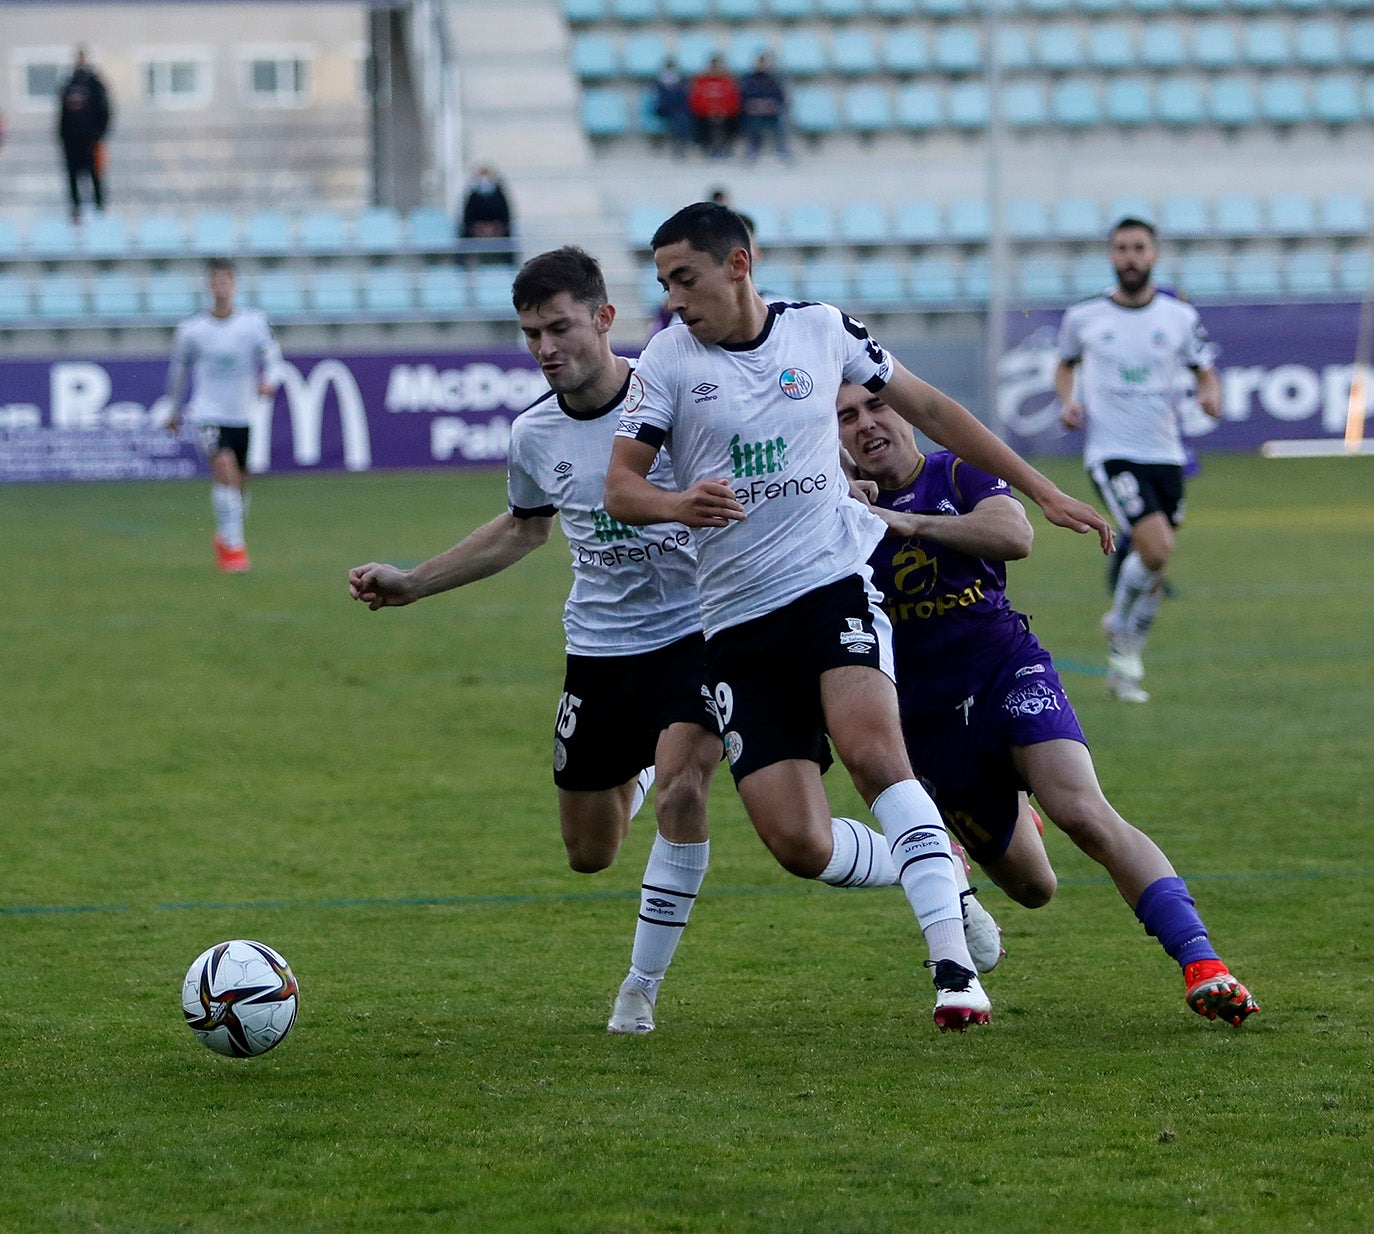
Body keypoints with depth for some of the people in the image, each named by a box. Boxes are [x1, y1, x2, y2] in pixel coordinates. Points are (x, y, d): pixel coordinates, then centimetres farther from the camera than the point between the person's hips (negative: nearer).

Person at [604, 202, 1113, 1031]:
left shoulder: (823, 331, 5)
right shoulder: (669, 358, 2)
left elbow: (929, 408, 16)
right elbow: (620, 487, -2)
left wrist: (1043, 492, 17)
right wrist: (679, 505, -26)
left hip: (833, 582, -1)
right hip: (738, 619, 1)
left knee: (871, 748, -29)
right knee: (798, 844, -10)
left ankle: (954, 963, -28)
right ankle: (926, 868, 19)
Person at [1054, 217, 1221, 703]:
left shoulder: (1180, 316, 3)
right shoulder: (1083, 316, 1)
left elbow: (1205, 370, 12)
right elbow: (1066, 365, 19)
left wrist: (1211, 394, -11)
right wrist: (1068, 401, -1)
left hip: (1165, 453, 3)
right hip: (1111, 453, -3)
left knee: (1155, 566, 7)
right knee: (1156, 548, -21)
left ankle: (1124, 663, 26)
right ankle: (1123, 631, 6)